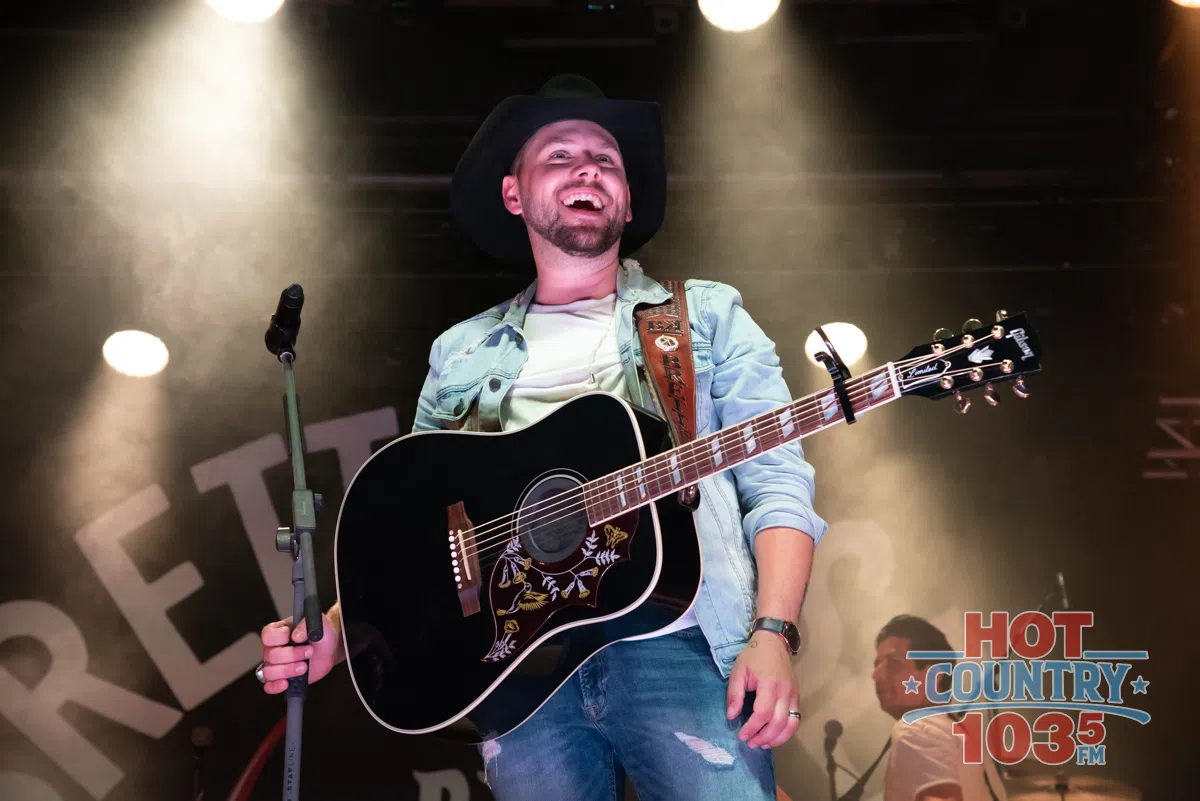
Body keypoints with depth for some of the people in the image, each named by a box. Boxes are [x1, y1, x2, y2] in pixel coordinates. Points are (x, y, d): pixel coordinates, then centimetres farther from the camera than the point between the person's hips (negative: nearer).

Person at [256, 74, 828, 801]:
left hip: (681, 649, -1)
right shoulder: (463, 355, 17)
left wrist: (774, 636, -12)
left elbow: (777, 485, 3)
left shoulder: (708, 316, 11)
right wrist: (336, 635, 2)